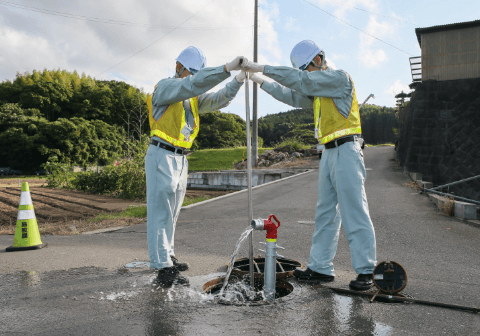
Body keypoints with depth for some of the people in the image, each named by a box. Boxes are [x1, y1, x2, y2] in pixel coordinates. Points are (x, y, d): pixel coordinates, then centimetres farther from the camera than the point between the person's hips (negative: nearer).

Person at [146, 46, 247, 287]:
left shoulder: (192, 98, 17)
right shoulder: (165, 87, -9)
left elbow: (217, 100, 8)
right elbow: (192, 84, -27)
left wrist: (239, 80, -7)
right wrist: (227, 68, -31)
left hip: (180, 159, 9)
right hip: (162, 156, -9)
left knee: (171, 212, 15)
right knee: (161, 211, -9)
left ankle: (167, 257, 27)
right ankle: (163, 269, -8)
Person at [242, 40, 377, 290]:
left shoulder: (339, 78, -6)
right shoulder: (318, 90, 20)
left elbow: (301, 80, -16)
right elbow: (292, 96, 26)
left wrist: (263, 68, -13)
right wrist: (260, 81, 21)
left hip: (345, 152, -9)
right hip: (329, 154, 9)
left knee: (354, 212, -7)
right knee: (325, 213, 9)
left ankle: (365, 271, 0)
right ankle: (320, 268, 15)